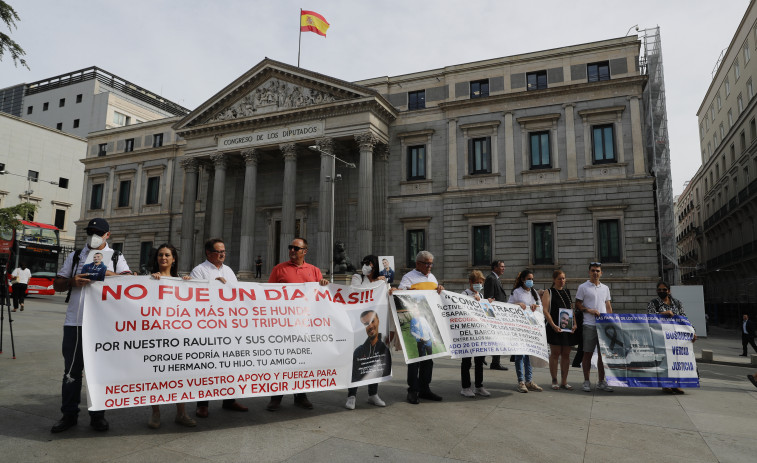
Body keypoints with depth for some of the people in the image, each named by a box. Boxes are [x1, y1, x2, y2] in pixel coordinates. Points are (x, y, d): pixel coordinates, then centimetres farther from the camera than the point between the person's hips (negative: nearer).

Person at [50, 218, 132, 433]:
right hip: (75, 321, 2)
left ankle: (97, 414, 15)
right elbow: (57, 284, 13)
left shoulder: (116, 258, 11)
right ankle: (69, 414, 16)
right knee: (72, 368, 5)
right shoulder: (75, 257, 16)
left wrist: (111, 275, -23)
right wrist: (73, 281, -9)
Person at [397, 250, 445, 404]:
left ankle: (424, 389, 22)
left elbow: (438, 294, 28)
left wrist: (440, 288, 7)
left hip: (431, 321, 7)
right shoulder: (409, 277, -1)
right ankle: (413, 391, 5)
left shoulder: (432, 277, 20)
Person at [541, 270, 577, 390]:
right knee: (555, 353, -1)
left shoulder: (568, 292, 16)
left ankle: (564, 381, 14)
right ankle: (554, 381, 8)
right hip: (555, 328, -5)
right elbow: (545, 310, -8)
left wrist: (574, 324, 3)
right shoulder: (548, 292, 0)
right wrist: (553, 325, -18)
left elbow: (572, 309, 17)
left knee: (566, 354, 6)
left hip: (568, 328, 5)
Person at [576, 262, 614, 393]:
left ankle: (601, 381, 16)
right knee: (587, 353, 0)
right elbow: (577, 305, 0)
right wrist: (589, 310, -15)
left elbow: (608, 306, 19)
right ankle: (586, 381, 8)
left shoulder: (605, 288, 16)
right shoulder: (583, 287, 1)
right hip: (589, 325, -4)